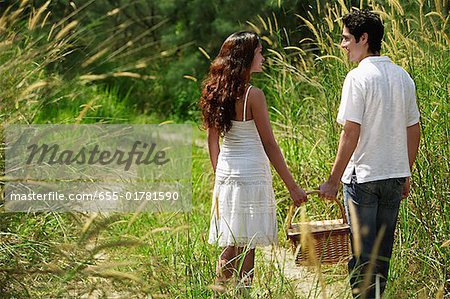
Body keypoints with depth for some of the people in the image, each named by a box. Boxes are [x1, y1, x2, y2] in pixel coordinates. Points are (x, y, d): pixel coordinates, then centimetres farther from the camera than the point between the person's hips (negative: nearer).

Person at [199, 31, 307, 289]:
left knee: (231, 247, 15)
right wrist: (293, 187, -9)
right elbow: (269, 145, -14)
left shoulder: (216, 93, 6)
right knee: (246, 248, 0)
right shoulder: (253, 95, -15)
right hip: (250, 175, -7)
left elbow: (213, 141, 11)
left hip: (226, 174, 7)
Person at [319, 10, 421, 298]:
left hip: (362, 177, -6)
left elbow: (351, 134, -16)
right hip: (395, 176, 6)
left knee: (362, 253, 1)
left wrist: (333, 181, -11)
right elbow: (414, 131, 11)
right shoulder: (403, 77, 6)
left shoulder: (358, 77, -13)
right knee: (383, 250, 16)